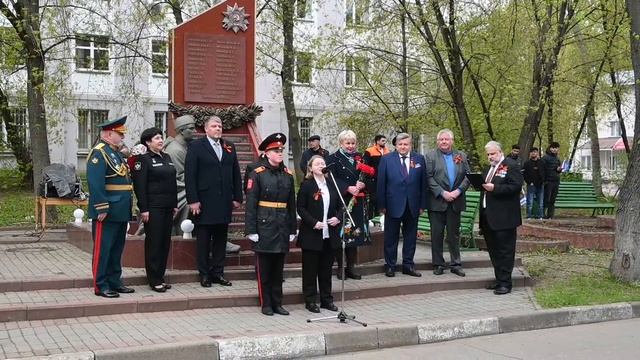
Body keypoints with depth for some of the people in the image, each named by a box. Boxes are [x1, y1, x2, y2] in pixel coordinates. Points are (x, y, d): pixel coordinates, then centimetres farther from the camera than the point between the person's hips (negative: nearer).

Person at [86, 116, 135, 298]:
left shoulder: (117, 153, 16)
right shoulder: (99, 153, -13)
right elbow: (95, 183, -21)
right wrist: (101, 209, -24)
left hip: (121, 212, 10)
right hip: (108, 213, -9)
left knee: (117, 249, 15)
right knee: (103, 249, -1)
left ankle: (115, 282, 23)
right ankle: (100, 286, 5)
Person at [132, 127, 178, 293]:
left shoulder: (167, 157, 14)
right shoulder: (143, 159, -7)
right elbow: (140, 186, -12)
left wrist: (175, 204, 14)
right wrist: (143, 209, -16)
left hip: (167, 207, 7)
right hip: (153, 207, -7)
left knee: (165, 242, 9)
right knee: (154, 242, -1)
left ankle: (160, 277, 18)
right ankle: (154, 280, 6)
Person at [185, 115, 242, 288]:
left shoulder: (229, 147, 12)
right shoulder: (196, 146, -2)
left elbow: (236, 174, 12)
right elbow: (189, 175, -7)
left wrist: (237, 197, 6)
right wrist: (192, 200, -13)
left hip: (224, 201, 4)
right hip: (204, 202, -4)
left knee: (221, 239, 9)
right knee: (203, 240, 4)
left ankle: (218, 272, 17)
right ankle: (204, 274, 12)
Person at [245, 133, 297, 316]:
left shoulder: (288, 175, 10)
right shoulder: (257, 174, -4)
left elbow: (292, 204, 13)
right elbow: (251, 203, -7)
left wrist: (292, 229, 10)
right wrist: (251, 230, -11)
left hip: (282, 226, 4)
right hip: (264, 225, -4)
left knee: (278, 267, 10)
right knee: (264, 267, 3)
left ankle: (277, 303, 18)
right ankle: (266, 304, 13)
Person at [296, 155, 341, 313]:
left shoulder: (331, 184, 8)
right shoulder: (306, 185, -5)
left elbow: (339, 205, 15)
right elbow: (300, 208, -7)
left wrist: (337, 217, -4)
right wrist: (313, 222, -16)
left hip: (329, 234, 5)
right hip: (311, 234, -4)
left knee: (326, 268, 12)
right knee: (310, 269, 3)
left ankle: (326, 299, 21)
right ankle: (310, 300, 12)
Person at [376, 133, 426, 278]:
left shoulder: (419, 159, 4)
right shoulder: (386, 159, -2)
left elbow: (423, 183, 4)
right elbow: (381, 183, -4)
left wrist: (422, 204, 1)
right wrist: (382, 205, -8)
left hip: (412, 205, 2)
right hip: (393, 205, -2)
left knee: (410, 237, 10)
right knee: (391, 237, 7)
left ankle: (408, 265, 20)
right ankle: (390, 266, 17)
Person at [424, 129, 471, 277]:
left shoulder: (461, 156, 8)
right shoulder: (431, 156, -1)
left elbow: (468, 176, 4)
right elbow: (429, 177, -9)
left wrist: (458, 190, -11)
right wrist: (442, 192, -16)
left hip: (455, 202, 2)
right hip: (437, 201, -2)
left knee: (454, 234, 10)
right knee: (437, 234, 4)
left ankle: (455, 264, 17)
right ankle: (438, 264, 13)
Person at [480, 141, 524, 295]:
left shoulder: (511, 165, -8)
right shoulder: (488, 168, 19)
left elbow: (516, 186, -18)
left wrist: (494, 188, -24)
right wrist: (482, 185, 1)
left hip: (503, 217, -9)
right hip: (488, 217, 9)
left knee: (505, 250, -3)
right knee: (493, 250, 14)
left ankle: (505, 282, 2)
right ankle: (499, 279, 23)